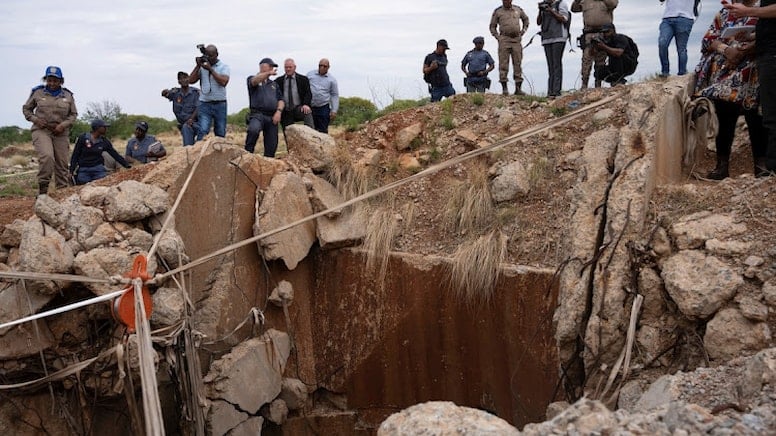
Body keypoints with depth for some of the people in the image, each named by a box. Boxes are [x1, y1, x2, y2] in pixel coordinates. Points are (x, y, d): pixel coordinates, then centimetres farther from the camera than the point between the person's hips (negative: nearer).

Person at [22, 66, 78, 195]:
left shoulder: (68, 96, 6)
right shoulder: (37, 92, 3)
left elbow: (73, 114, 10)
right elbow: (26, 108, 13)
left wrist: (64, 125, -8)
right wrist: (35, 119, -6)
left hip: (61, 133, 3)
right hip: (41, 131, -2)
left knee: (62, 164, 4)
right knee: (47, 157, -26)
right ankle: (42, 189, -16)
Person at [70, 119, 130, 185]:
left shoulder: (104, 141, 3)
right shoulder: (83, 138, -5)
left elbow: (115, 155, 5)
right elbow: (75, 155, -1)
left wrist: (127, 165, -1)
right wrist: (72, 170, -5)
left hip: (98, 169, 2)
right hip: (83, 170, -2)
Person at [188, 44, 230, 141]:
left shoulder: (223, 67, 3)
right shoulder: (201, 67, 10)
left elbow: (223, 82, -13)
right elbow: (191, 81, 2)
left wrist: (210, 69, -14)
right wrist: (198, 66, -4)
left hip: (220, 104, 0)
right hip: (205, 104, 0)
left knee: (220, 134, 5)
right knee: (202, 131, -14)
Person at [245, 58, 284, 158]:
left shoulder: (274, 84, 27)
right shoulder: (252, 79, 11)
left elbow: (281, 99, 17)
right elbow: (254, 81, -15)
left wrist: (278, 111, -5)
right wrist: (268, 73, -33)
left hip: (272, 116, 5)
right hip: (258, 114, -5)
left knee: (271, 147, -1)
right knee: (254, 129, -36)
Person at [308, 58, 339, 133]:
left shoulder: (332, 79, 5)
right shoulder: (310, 74, 8)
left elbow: (335, 95, 6)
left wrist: (334, 110, -1)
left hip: (324, 108, -1)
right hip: (310, 107, 1)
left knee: (323, 131, 0)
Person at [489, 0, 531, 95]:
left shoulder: (518, 10, 11)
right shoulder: (497, 11, 4)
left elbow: (525, 19, 28)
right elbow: (492, 26, 10)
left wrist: (522, 32, 15)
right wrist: (498, 37, -2)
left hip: (517, 40, 3)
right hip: (504, 40, -2)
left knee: (518, 64, 1)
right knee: (503, 64, -7)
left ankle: (518, 88, 3)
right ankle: (504, 88, -5)